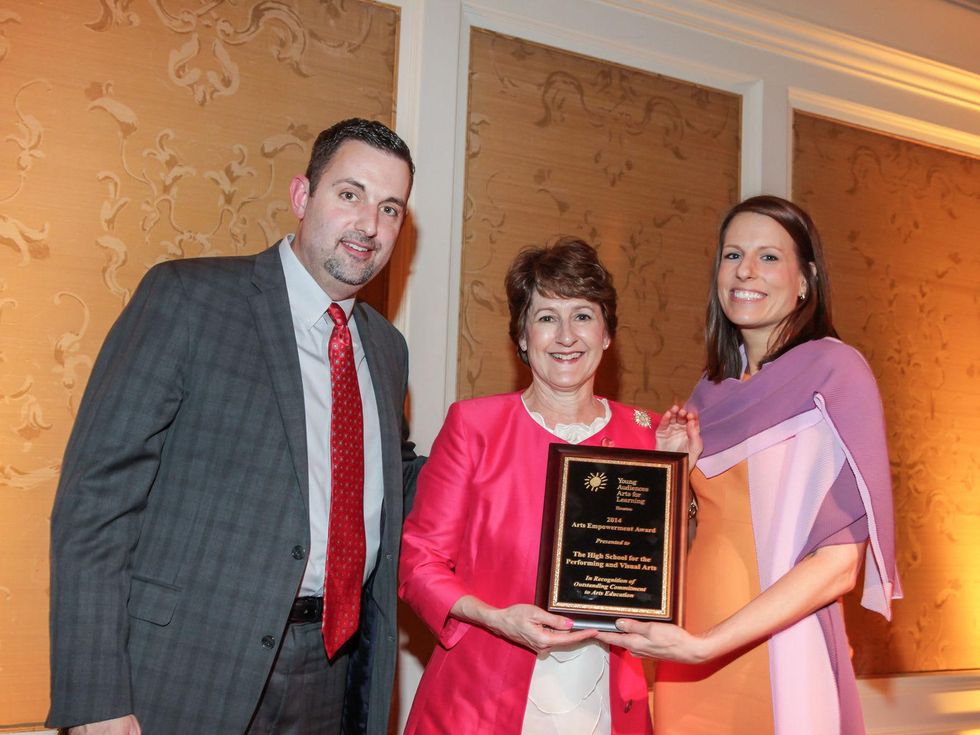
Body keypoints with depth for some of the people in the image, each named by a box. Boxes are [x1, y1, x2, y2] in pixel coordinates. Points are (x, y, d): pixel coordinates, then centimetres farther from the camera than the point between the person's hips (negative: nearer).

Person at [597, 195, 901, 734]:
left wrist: (706, 645, -24)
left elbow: (839, 562, -16)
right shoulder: (712, 391, 9)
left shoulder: (833, 369, -10)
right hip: (686, 658, 6)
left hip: (775, 658, -5)